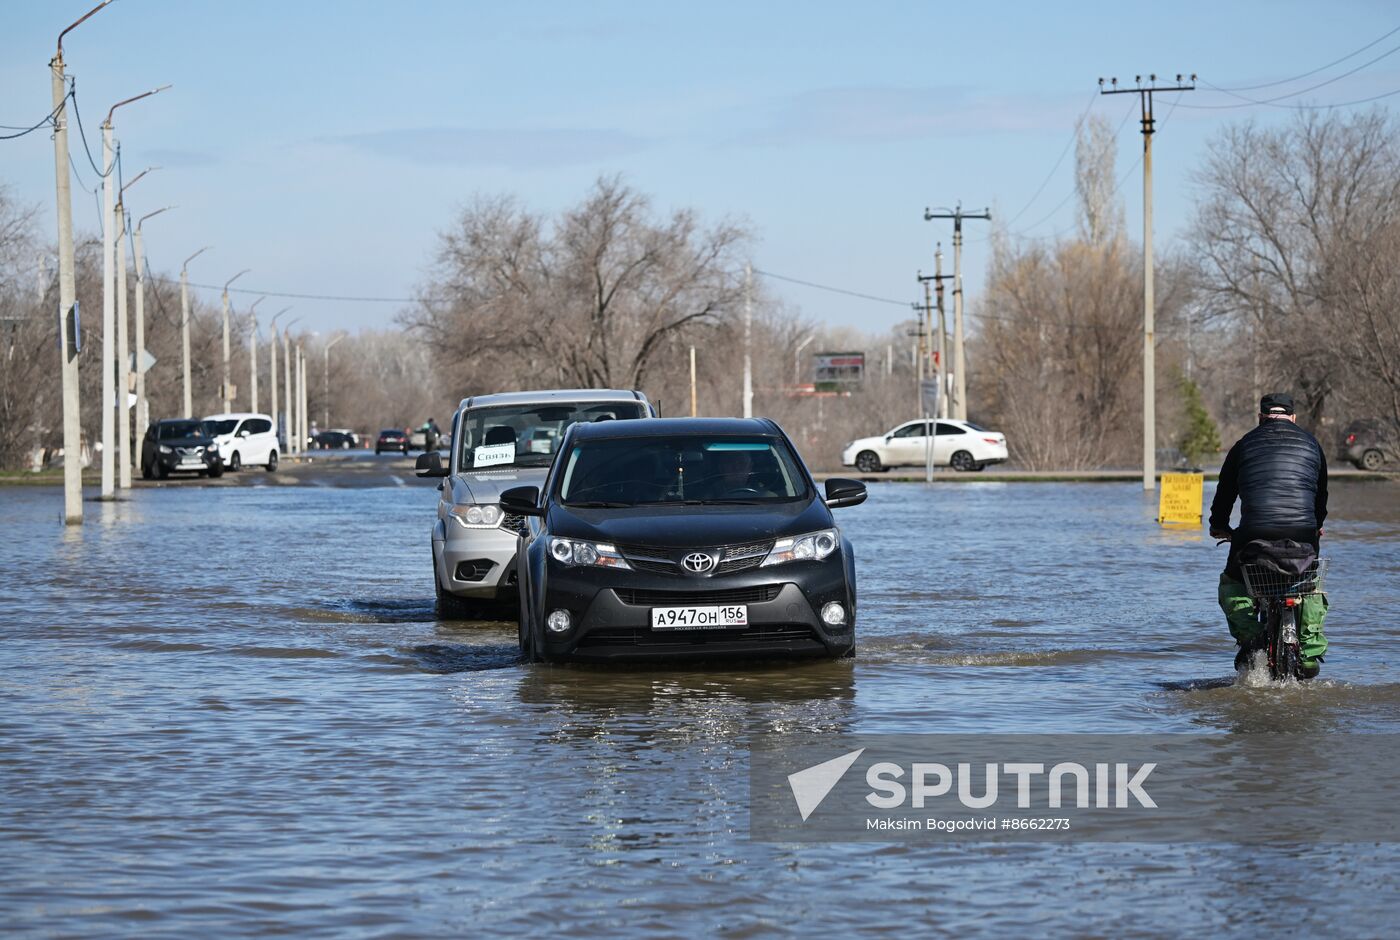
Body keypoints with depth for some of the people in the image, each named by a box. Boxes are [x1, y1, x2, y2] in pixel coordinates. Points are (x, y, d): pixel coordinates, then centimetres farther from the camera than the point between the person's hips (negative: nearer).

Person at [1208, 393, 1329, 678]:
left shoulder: (1246, 444, 15)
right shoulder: (1310, 444, 19)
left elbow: (1225, 491, 20)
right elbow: (1321, 492, 31)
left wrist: (1219, 525, 38)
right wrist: (1316, 525, 49)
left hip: (1254, 532, -1)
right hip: (1302, 533, 2)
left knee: (1232, 585, 19)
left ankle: (1249, 634, -4)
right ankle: (1311, 652, 14)